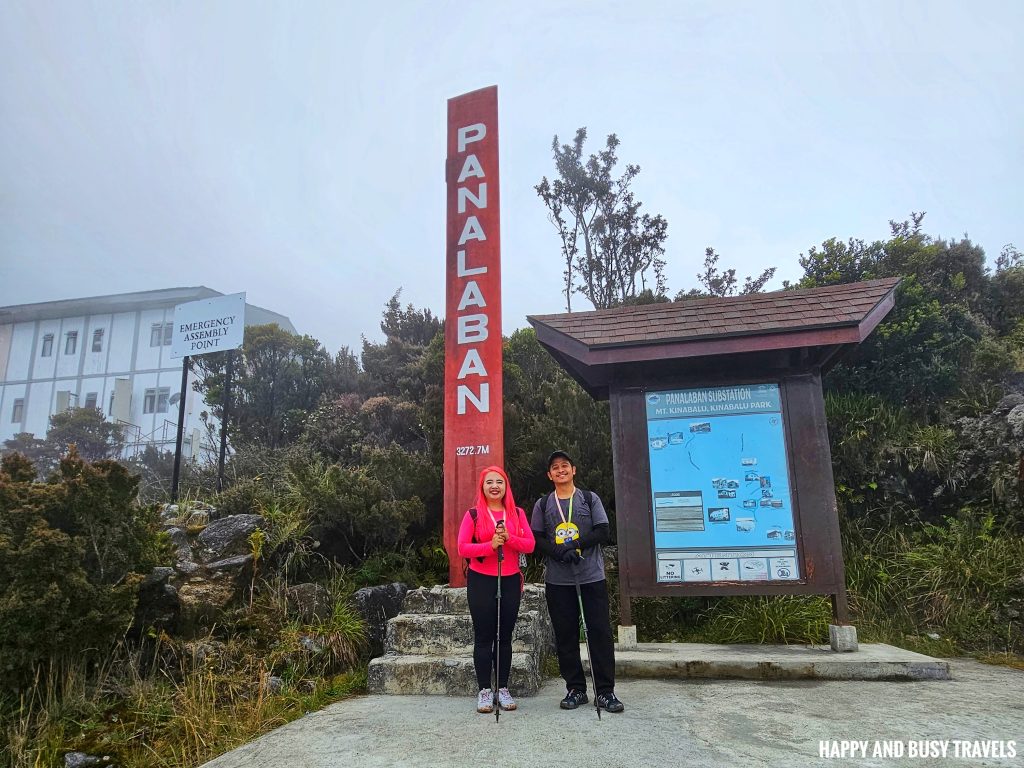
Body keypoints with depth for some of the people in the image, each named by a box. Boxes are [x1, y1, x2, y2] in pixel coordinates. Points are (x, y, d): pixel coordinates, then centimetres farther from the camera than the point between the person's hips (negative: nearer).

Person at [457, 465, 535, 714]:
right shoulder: (473, 515, -1)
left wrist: (509, 538, -17)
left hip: (510, 581, 2)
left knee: (505, 637, 8)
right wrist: (490, 545, -21)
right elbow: (462, 548, -8)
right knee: (484, 637, 3)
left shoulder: (517, 513, 6)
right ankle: (484, 691, 12)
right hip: (481, 581, -2)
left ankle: (503, 689, 19)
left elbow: (530, 544, 0)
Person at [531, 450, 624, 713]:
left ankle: (605, 691, 7)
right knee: (565, 635, 5)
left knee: (600, 631, -1)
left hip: (592, 576, -1)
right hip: (558, 579, 1)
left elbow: (602, 532, -2)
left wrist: (573, 544, -16)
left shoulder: (590, 499, 7)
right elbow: (536, 539, 2)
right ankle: (575, 689, 17)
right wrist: (559, 552, -17)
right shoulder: (543, 504, 9)